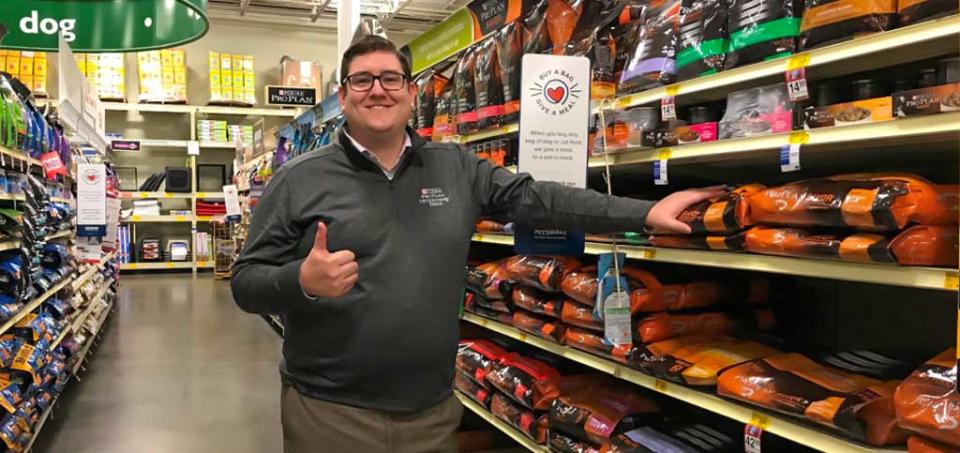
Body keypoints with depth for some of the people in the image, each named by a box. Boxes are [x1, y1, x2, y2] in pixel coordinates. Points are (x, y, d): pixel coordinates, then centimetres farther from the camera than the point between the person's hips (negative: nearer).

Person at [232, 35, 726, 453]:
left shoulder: (456, 167, 5)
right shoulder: (299, 179, -4)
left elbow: (537, 198, 2)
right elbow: (247, 282, -3)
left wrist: (646, 212, -4)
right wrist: (301, 282, -25)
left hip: (434, 410, 3)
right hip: (330, 413, -2)